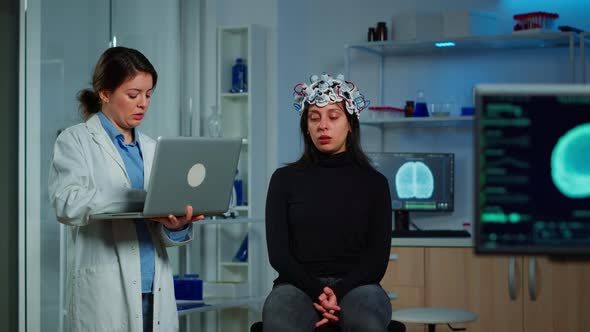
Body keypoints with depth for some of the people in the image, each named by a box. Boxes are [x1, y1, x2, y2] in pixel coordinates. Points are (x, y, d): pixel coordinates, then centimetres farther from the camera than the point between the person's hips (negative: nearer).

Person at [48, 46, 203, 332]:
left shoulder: (151, 148, 16)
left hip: (156, 289, 5)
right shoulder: (76, 141, 1)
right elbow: (68, 204, -17)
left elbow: (163, 233, 12)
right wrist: (144, 201, -23)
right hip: (106, 292, -5)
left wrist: (177, 224, -12)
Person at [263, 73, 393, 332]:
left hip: (355, 285, 0)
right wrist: (317, 292, -15)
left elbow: (378, 257, 3)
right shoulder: (285, 178, 10)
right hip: (299, 284, 0)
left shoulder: (373, 182, 11)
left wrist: (338, 292, -15)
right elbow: (278, 252, 2)